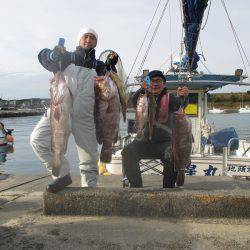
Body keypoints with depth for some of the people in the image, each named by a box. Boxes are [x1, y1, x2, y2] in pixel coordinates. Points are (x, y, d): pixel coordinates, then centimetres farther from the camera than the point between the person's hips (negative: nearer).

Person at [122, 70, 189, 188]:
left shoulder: (169, 98, 7)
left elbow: (181, 103, -17)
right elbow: (134, 102, -16)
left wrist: (183, 96, -43)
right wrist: (142, 90, -39)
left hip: (164, 142, -1)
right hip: (144, 141, 1)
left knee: (173, 156, -29)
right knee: (128, 152, -24)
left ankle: (169, 186, -10)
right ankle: (135, 186, -12)